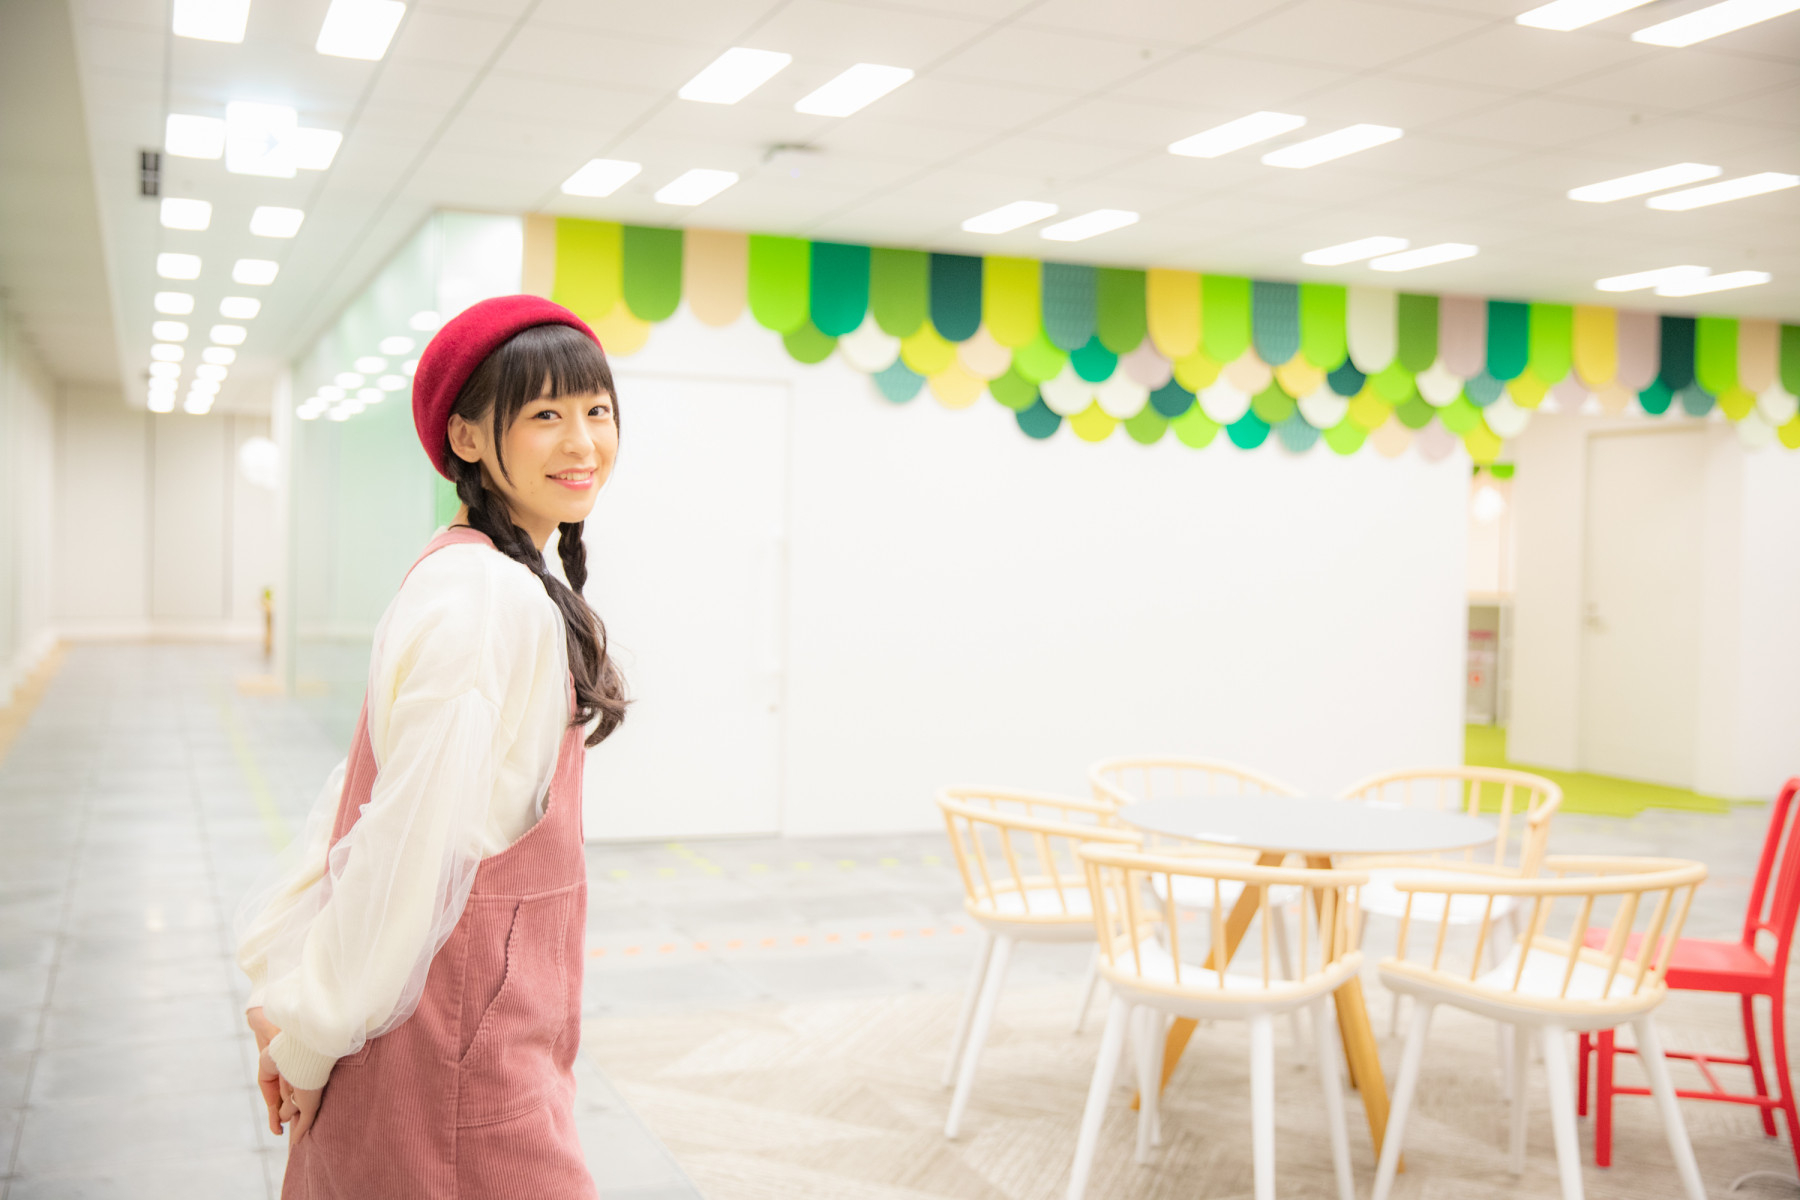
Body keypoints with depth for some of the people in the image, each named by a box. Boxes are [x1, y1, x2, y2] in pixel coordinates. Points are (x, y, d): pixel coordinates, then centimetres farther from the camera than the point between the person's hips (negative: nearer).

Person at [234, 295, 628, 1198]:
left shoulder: (452, 578, 9)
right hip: (459, 1050, -9)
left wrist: (283, 986, 9)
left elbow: (360, 790, 10)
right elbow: (411, 843, -23)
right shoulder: (494, 600, -22)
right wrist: (309, 1037, -13)